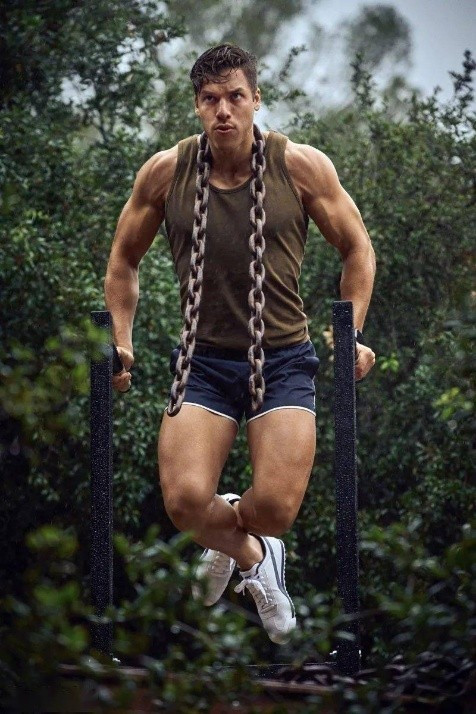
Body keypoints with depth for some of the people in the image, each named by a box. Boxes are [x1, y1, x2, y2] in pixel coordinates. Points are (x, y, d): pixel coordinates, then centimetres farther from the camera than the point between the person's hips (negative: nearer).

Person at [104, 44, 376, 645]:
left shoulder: (300, 166, -5)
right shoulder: (165, 172, -2)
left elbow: (357, 249, 7)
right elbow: (124, 261, 13)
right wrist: (121, 341, 6)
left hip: (284, 359, -1)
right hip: (203, 362, 1)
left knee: (276, 507, -19)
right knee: (185, 501, -20)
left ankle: (231, 529, 21)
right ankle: (252, 556, 16)